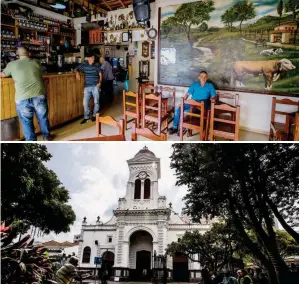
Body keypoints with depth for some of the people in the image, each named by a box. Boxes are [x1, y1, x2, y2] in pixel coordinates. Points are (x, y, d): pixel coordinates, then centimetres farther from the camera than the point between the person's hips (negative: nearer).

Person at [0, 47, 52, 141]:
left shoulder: (12, 64, 6)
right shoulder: (36, 62, 7)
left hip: (22, 98, -1)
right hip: (39, 95, 1)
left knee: (26, 122, 11)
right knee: (43, 117, 20)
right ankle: (47, 136, 35)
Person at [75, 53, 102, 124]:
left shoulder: (97, 65, 2)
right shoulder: (83, 65, 3)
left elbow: (100, 75, 7)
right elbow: (76, 69, 17)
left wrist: (100, 82, -7)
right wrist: (77, 73, -5)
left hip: (96, 86, -1)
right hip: (87, 87, 1)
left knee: (96, 102, -1)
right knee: (85, 103, -3)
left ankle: (95, 115, 20)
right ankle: (86, 117, 12)